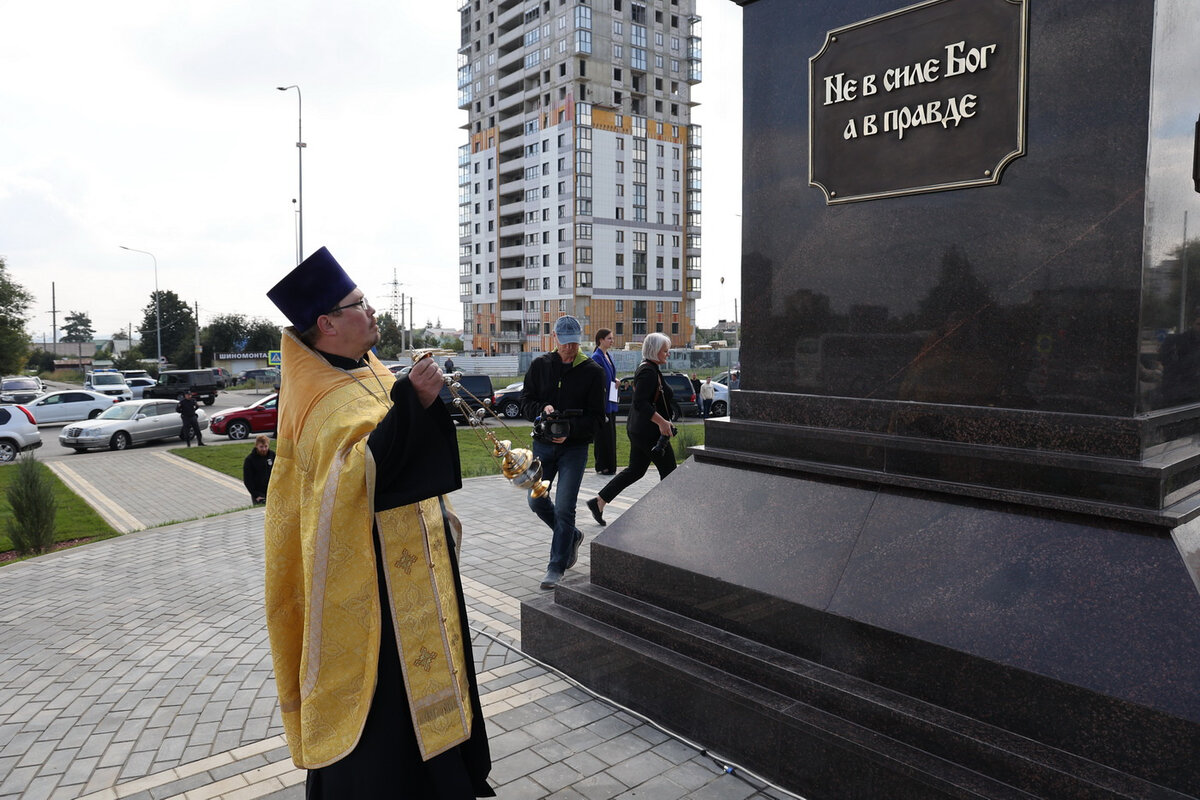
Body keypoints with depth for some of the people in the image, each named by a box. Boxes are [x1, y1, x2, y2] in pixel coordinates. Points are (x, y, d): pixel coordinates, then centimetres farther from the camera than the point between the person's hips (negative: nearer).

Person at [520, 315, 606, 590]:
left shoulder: (592, 371, -3)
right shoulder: (540, 365, 4)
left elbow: (596, 416, -4)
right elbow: (525, 401, 5)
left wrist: (570, 428, -22)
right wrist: (542, 410, -17)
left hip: (575, 447, -4)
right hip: (542, 444, 4)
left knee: (564, 508, -6)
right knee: (536, 501, 8)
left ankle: (556, 568, 6)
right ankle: (572, 536, 34)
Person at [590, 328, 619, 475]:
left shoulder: (608, 356, 15)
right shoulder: (596, 357, -13)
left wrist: (616, 380, 1)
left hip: (611, 402, 9)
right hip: (602, 403, -9)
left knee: (610, 434, 12)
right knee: (603, 435, -3)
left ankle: (610, 466, 19)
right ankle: (602, 467, 5)